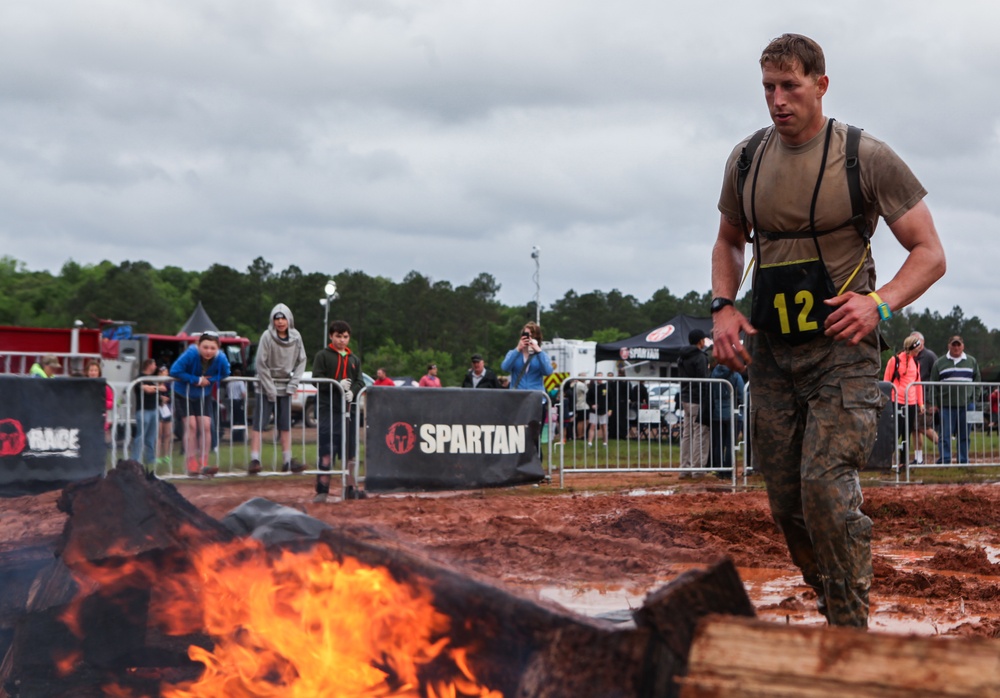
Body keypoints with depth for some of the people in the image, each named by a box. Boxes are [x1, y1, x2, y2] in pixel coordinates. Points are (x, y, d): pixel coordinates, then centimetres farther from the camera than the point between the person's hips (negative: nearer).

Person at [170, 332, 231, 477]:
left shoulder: (221, 358, -22)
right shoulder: (191, 354, -31)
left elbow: (225, 374, -4)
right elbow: (174, 371, -29)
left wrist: (210, 379, -22)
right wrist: (196, 380, -28)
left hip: (204, 395, 3)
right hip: (184, 394, -3)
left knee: (205, 426, -6)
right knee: (191, 425, -10)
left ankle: (204, 465, -1)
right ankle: (192, 465, -7)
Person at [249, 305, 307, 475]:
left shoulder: (296, 337, -3)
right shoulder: (267, 337, -14)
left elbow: (301, 361, 4)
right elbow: (261, 365, -13)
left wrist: (293, 384, -6)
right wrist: (270, 389, -13)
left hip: (285, 388, 4)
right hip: (266, 387, -4)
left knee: (285, 425, 9)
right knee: (259, 423, -6)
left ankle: (287, 460, 14)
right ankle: (254, 460, -5)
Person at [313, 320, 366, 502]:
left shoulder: (354, 359, 18)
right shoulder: (323, 356, 3)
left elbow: (360, 382, 12)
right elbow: (317, 379, -5)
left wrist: (352, 391, -10)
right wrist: (338, 385, -17)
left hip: (349, 408, 5)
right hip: (328, 408, -5)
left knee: (349, 450, 10)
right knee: (327, 449, -10)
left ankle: (350, 487, 17)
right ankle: (322, 489, -9)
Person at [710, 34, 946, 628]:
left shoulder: (866, 157, -6)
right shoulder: (747, 160, 8)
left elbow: (930, 253, -3)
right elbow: (729, 242, 24)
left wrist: (880, 302, -21)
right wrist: (724, 307, 5)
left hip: (843, 352, -5)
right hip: (771, 354, 5)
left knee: (826, 485, -20)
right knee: (787, 503, 7)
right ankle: (841, 617, 24)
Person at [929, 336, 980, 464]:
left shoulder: (972, 361, 11)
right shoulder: (939, 363, 7)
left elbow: (977, 381, 14)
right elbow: (933, 384, 7)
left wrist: (974, 399, 4)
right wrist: (935, 402, -1)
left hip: (966, 405, 1)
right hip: (947, 406, -1)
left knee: (964, 436, 6)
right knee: (945, 435, -4)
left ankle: (964, 462, 11)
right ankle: (944, 460, -1)